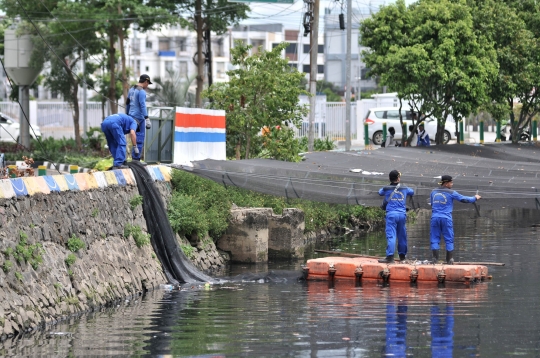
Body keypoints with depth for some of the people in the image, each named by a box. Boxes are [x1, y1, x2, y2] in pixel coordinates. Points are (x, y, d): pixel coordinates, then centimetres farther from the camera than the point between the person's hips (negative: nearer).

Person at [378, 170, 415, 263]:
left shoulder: (386, 189, -1)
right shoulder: (404, 189, 7)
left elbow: (380, 192, 21)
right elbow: (412, 192, 28)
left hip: (391, 214, -3)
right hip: (402, 214, 3)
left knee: (391, 235, -10)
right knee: (402, 235, 15)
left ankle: (390, 256, -20)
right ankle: (402, 255, 29)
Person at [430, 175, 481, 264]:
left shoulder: (434, 192, 8)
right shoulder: (451, 193, -4)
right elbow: (464, 199, 1)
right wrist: (475, 198, 17)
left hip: (435, 217, 3)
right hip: (446, 218, -3)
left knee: (434, 239, 5)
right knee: (449, 240, 5)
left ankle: (435, 259, -5)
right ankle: (450, 260, 2)